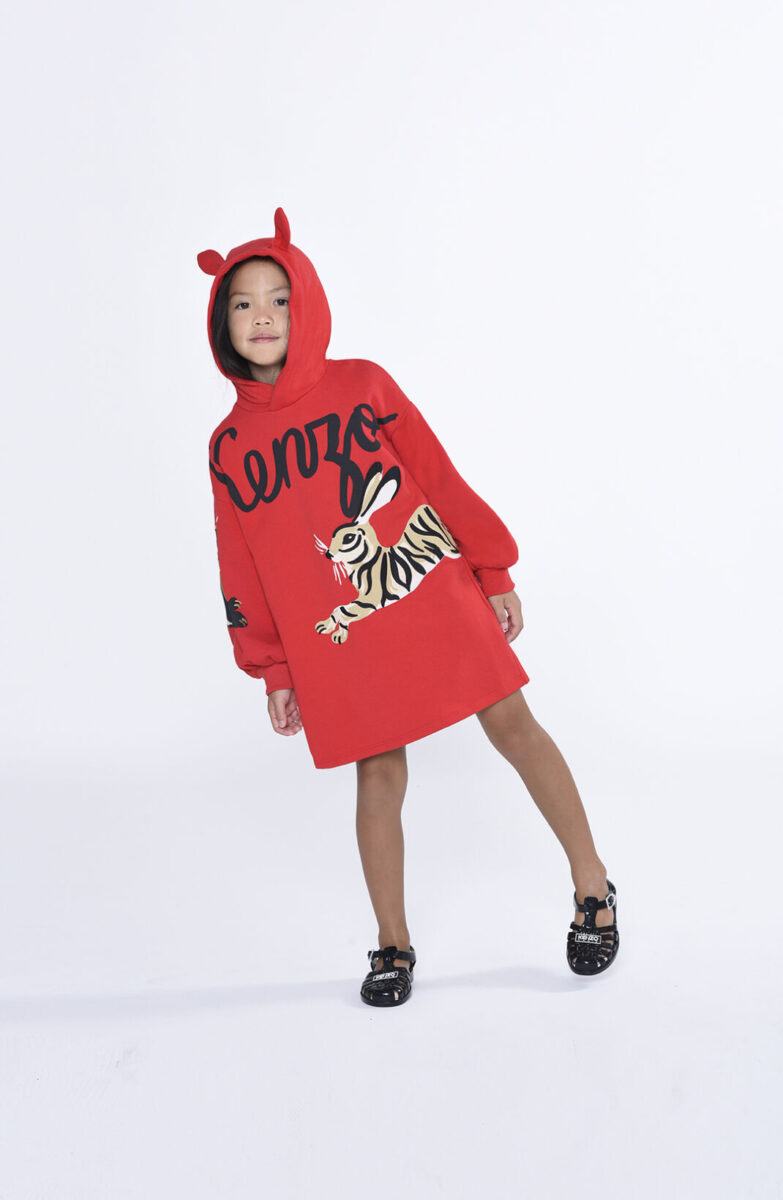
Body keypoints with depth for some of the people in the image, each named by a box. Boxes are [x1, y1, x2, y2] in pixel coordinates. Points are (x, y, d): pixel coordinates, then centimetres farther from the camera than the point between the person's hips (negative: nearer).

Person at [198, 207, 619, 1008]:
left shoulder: (362, 386, -1)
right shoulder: (228, 447, 3)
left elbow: (440, 478, 2)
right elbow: (242, 573, 8)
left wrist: (494, 574, 3)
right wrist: (274, 673, 8)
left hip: (435, 598, -1)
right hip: (336, 641, 1)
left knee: (510, 723, 2)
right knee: (378, 775, 3)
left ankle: (592, 888, 19)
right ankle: (393, 947, 19)